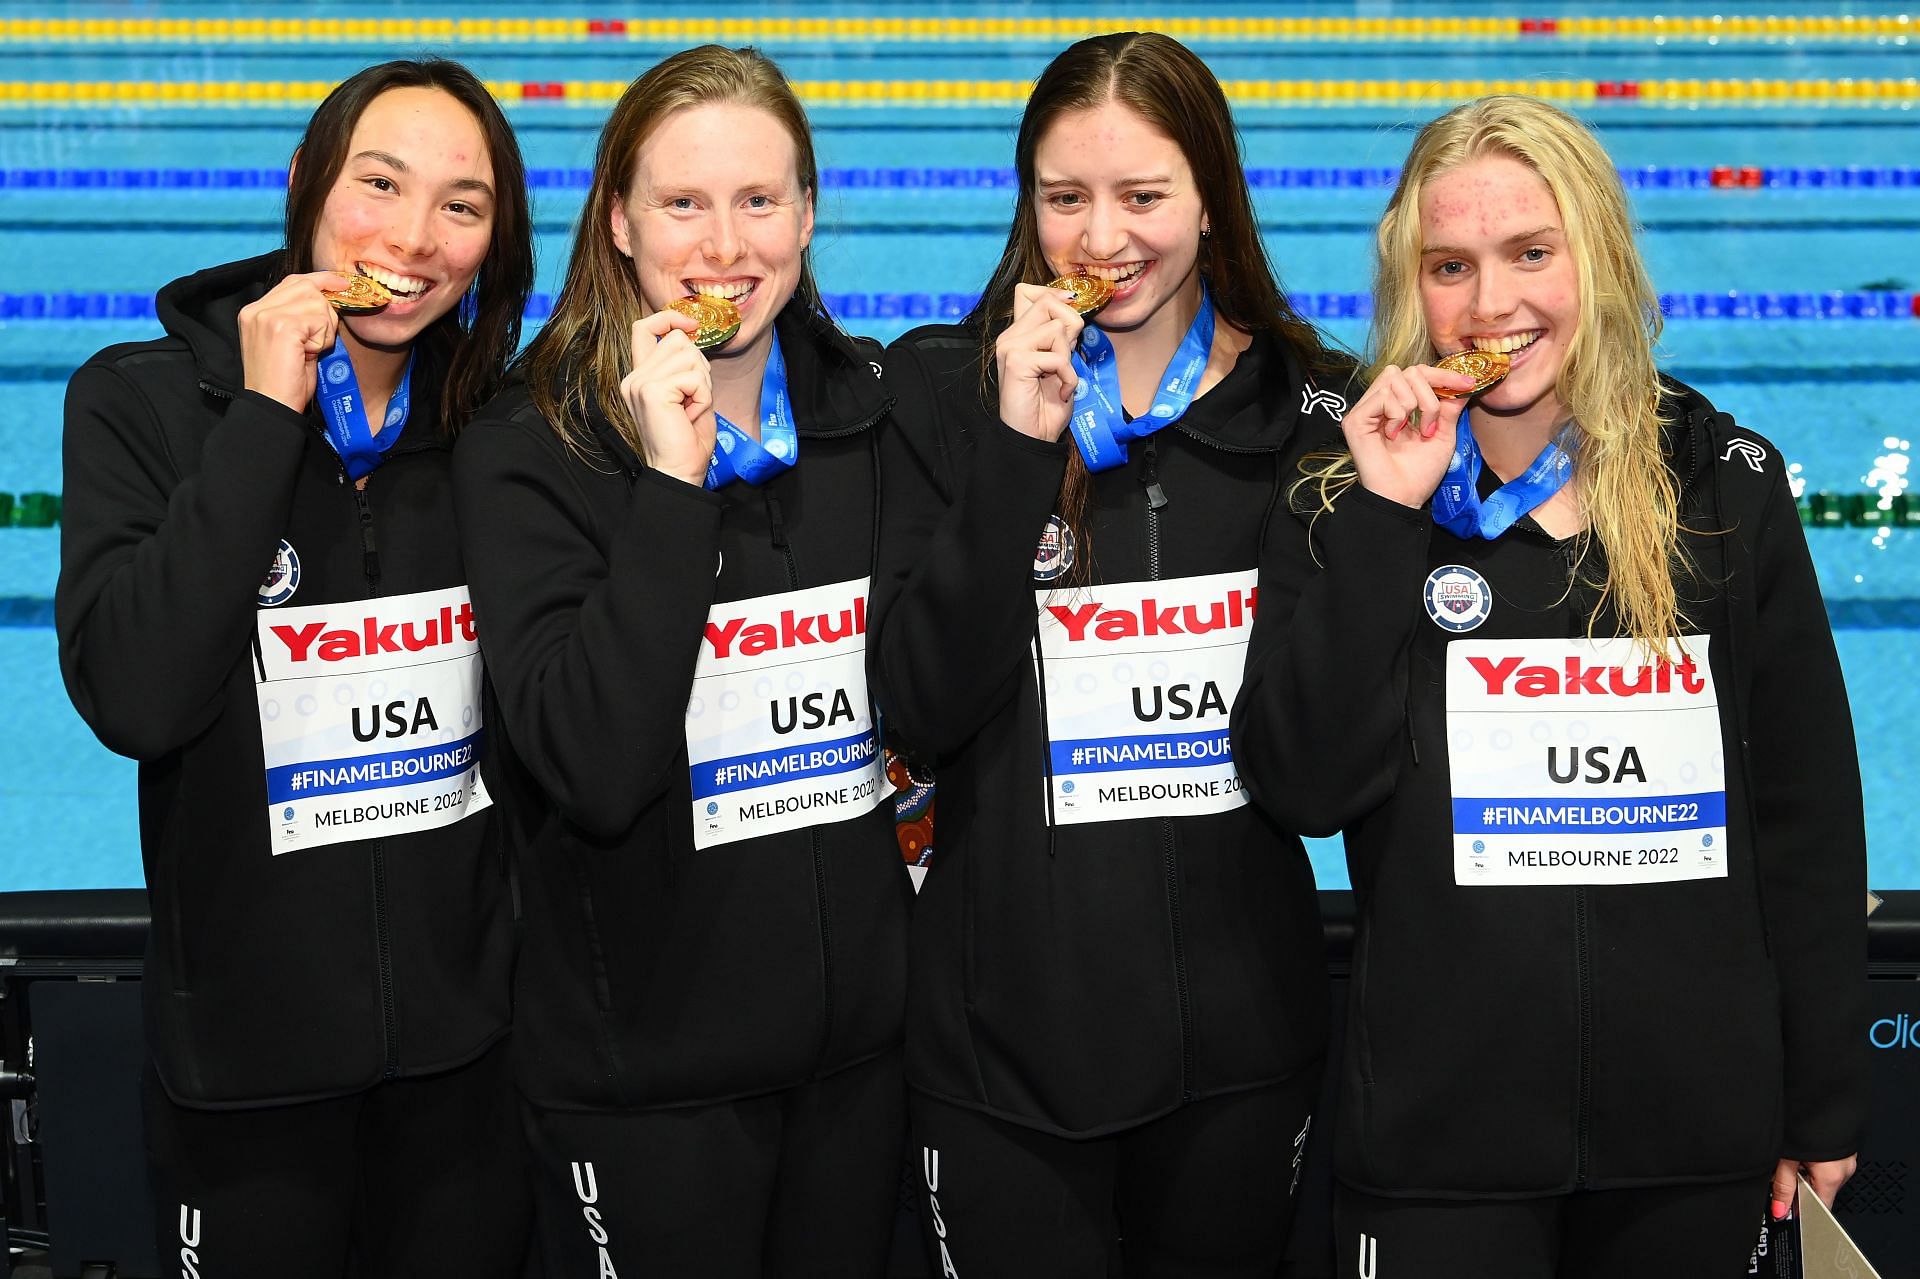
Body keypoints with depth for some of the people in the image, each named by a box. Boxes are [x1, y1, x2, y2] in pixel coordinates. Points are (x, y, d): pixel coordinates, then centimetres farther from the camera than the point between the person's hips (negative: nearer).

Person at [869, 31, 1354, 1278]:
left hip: (1245, 1023, 2)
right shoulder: (946, 389, -3)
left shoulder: (1309, 404, 1)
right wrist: (1018, 447, -19)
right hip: (1010, 1024, -1)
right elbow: (921, 711, -13)